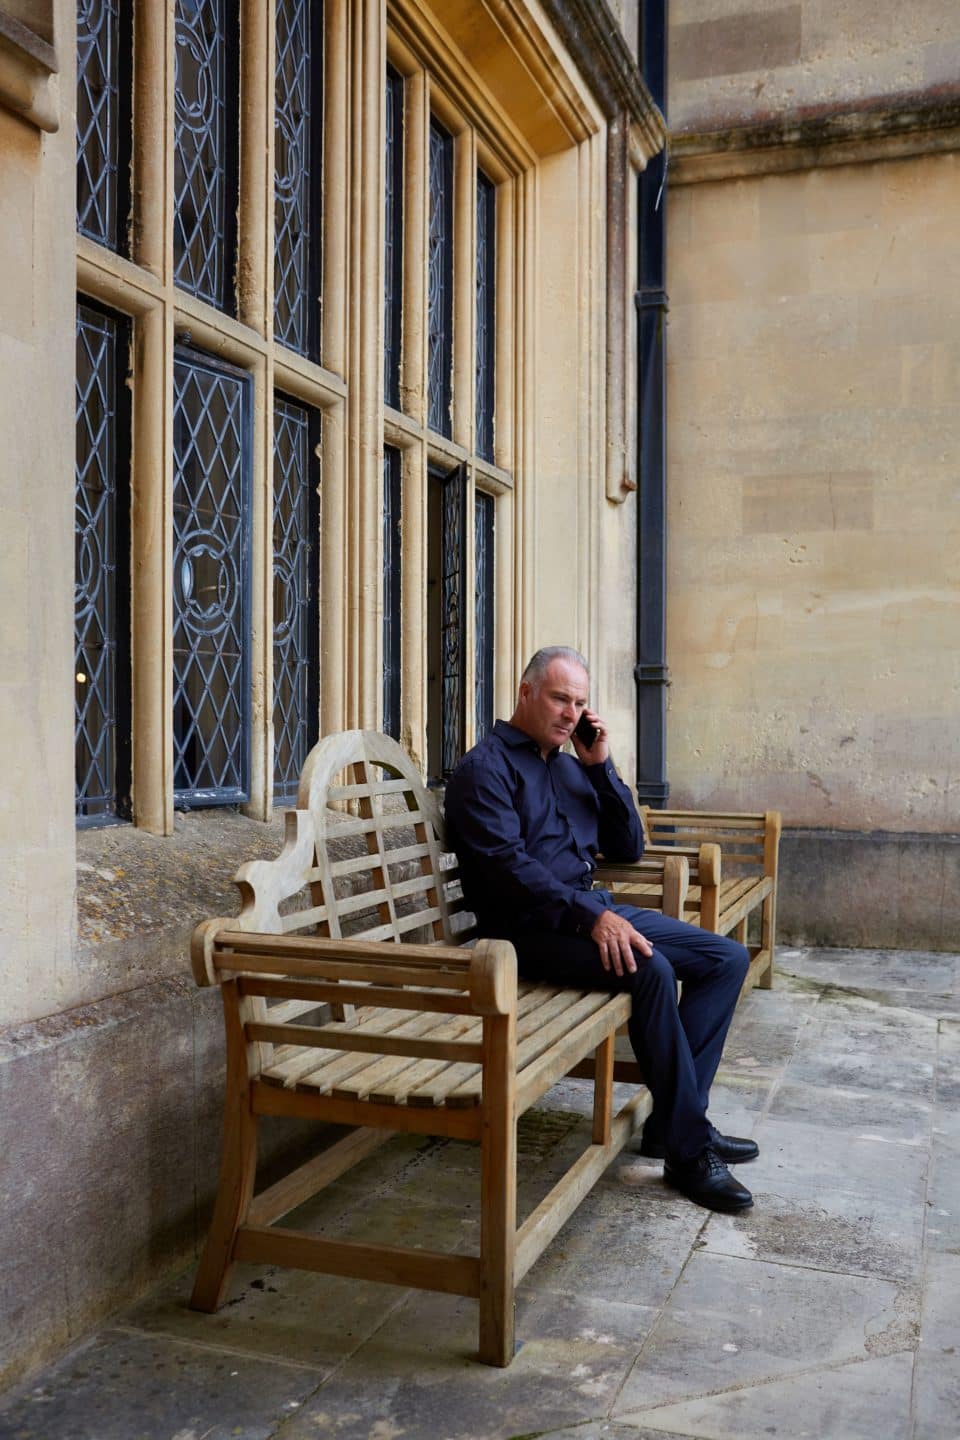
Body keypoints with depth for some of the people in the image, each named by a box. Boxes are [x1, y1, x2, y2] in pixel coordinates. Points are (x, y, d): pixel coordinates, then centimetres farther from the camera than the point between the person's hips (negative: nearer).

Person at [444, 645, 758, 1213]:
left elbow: (628, 847, 14)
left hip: (596, 908, 9)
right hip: (530, 927, -9)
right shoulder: (485, 769, -5)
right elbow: (508, 866, -19)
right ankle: (687, 1149, -19)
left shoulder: (570, 766, 19)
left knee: (728, 958, -1)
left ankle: (674, 1118, -4)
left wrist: (601, 766, 4)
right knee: (651, 969, -32)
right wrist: (590, 918, -28)